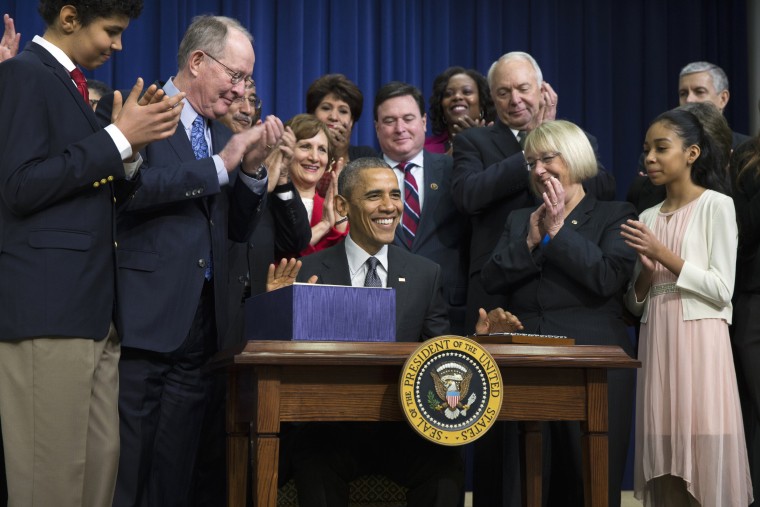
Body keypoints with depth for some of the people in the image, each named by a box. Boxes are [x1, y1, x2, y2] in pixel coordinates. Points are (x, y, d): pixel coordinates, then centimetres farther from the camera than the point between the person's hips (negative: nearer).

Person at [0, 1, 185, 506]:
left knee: (102, 460, 8)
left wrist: (133, 143, 4)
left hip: (91, 306, 9)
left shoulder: (69, 84, 19)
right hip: (47, 307, -9)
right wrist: (118, 138, -14)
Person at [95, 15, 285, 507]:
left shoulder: (223, 132, 18)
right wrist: (220, 165, -14)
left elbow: (239, 229, 18)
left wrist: (253, 167, 1)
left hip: (201, 324, 7)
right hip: (144, 318, -7)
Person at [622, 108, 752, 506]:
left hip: (699, 343, -5)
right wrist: (645, 270, -6)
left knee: (702, 464, -6)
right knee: (665, 470, 3)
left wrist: (663, 254, -14)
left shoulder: (716, 205, -2)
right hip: (656, 345, 5)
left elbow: (722, 290, -9)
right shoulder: (648, 218, 14)